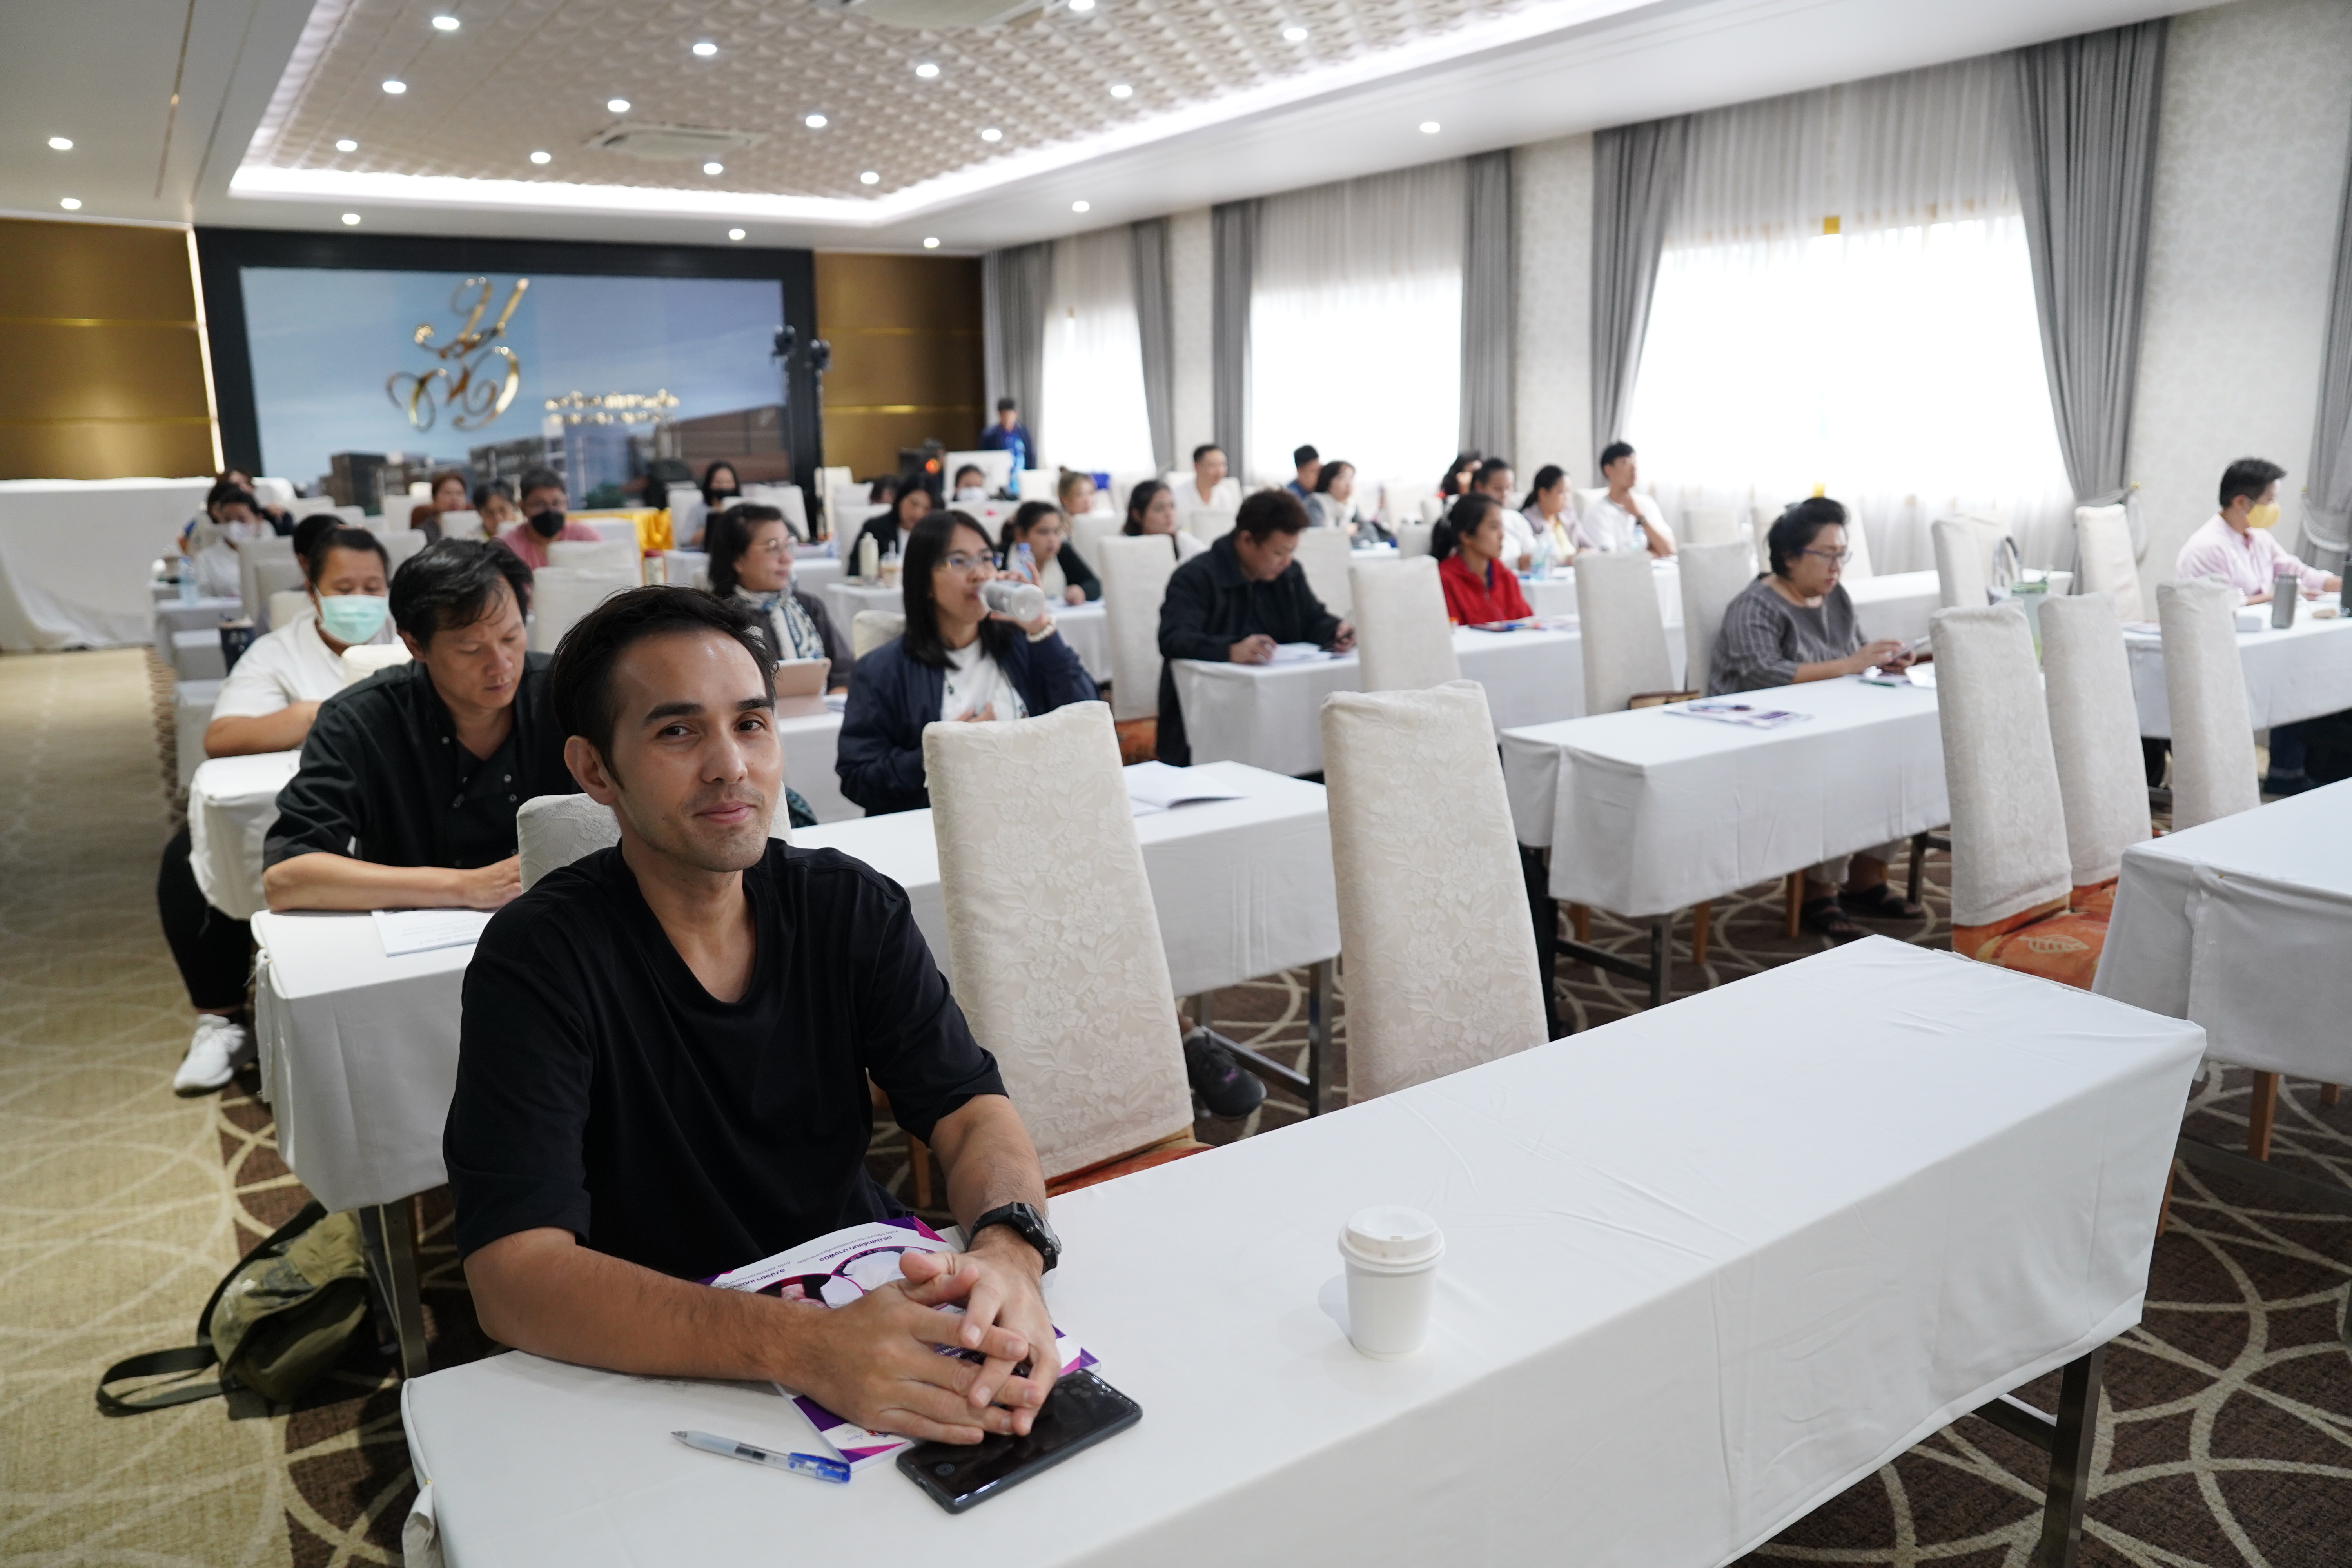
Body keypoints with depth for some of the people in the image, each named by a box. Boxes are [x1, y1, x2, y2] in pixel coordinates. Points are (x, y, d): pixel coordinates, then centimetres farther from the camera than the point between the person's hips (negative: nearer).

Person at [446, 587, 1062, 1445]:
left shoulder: (855, 907, -2)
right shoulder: (538, 958, -15)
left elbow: (975, 1113, -7)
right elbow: (514, 1276, -24)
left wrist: (1009, 1252, -32)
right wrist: (800, 1345, -39)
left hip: (872, 1300, 4)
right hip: (659, 1368, -3)